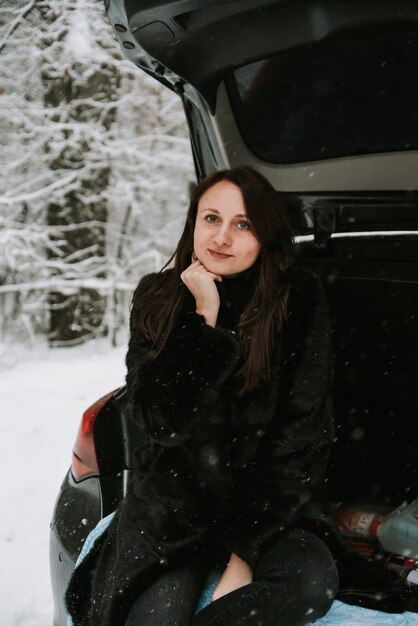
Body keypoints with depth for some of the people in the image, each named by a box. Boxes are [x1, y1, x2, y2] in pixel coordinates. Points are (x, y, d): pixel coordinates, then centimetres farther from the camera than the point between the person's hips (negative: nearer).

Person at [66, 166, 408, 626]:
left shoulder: (299, 302, -7)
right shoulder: (157, 299, -2)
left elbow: (302, 436, -9)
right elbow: (160, 420, -13)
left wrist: (246, 547, -15)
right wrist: (204, 317, -20)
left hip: (265, 502, 1)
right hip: (173, 503, -1)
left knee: (314, 583, -29)